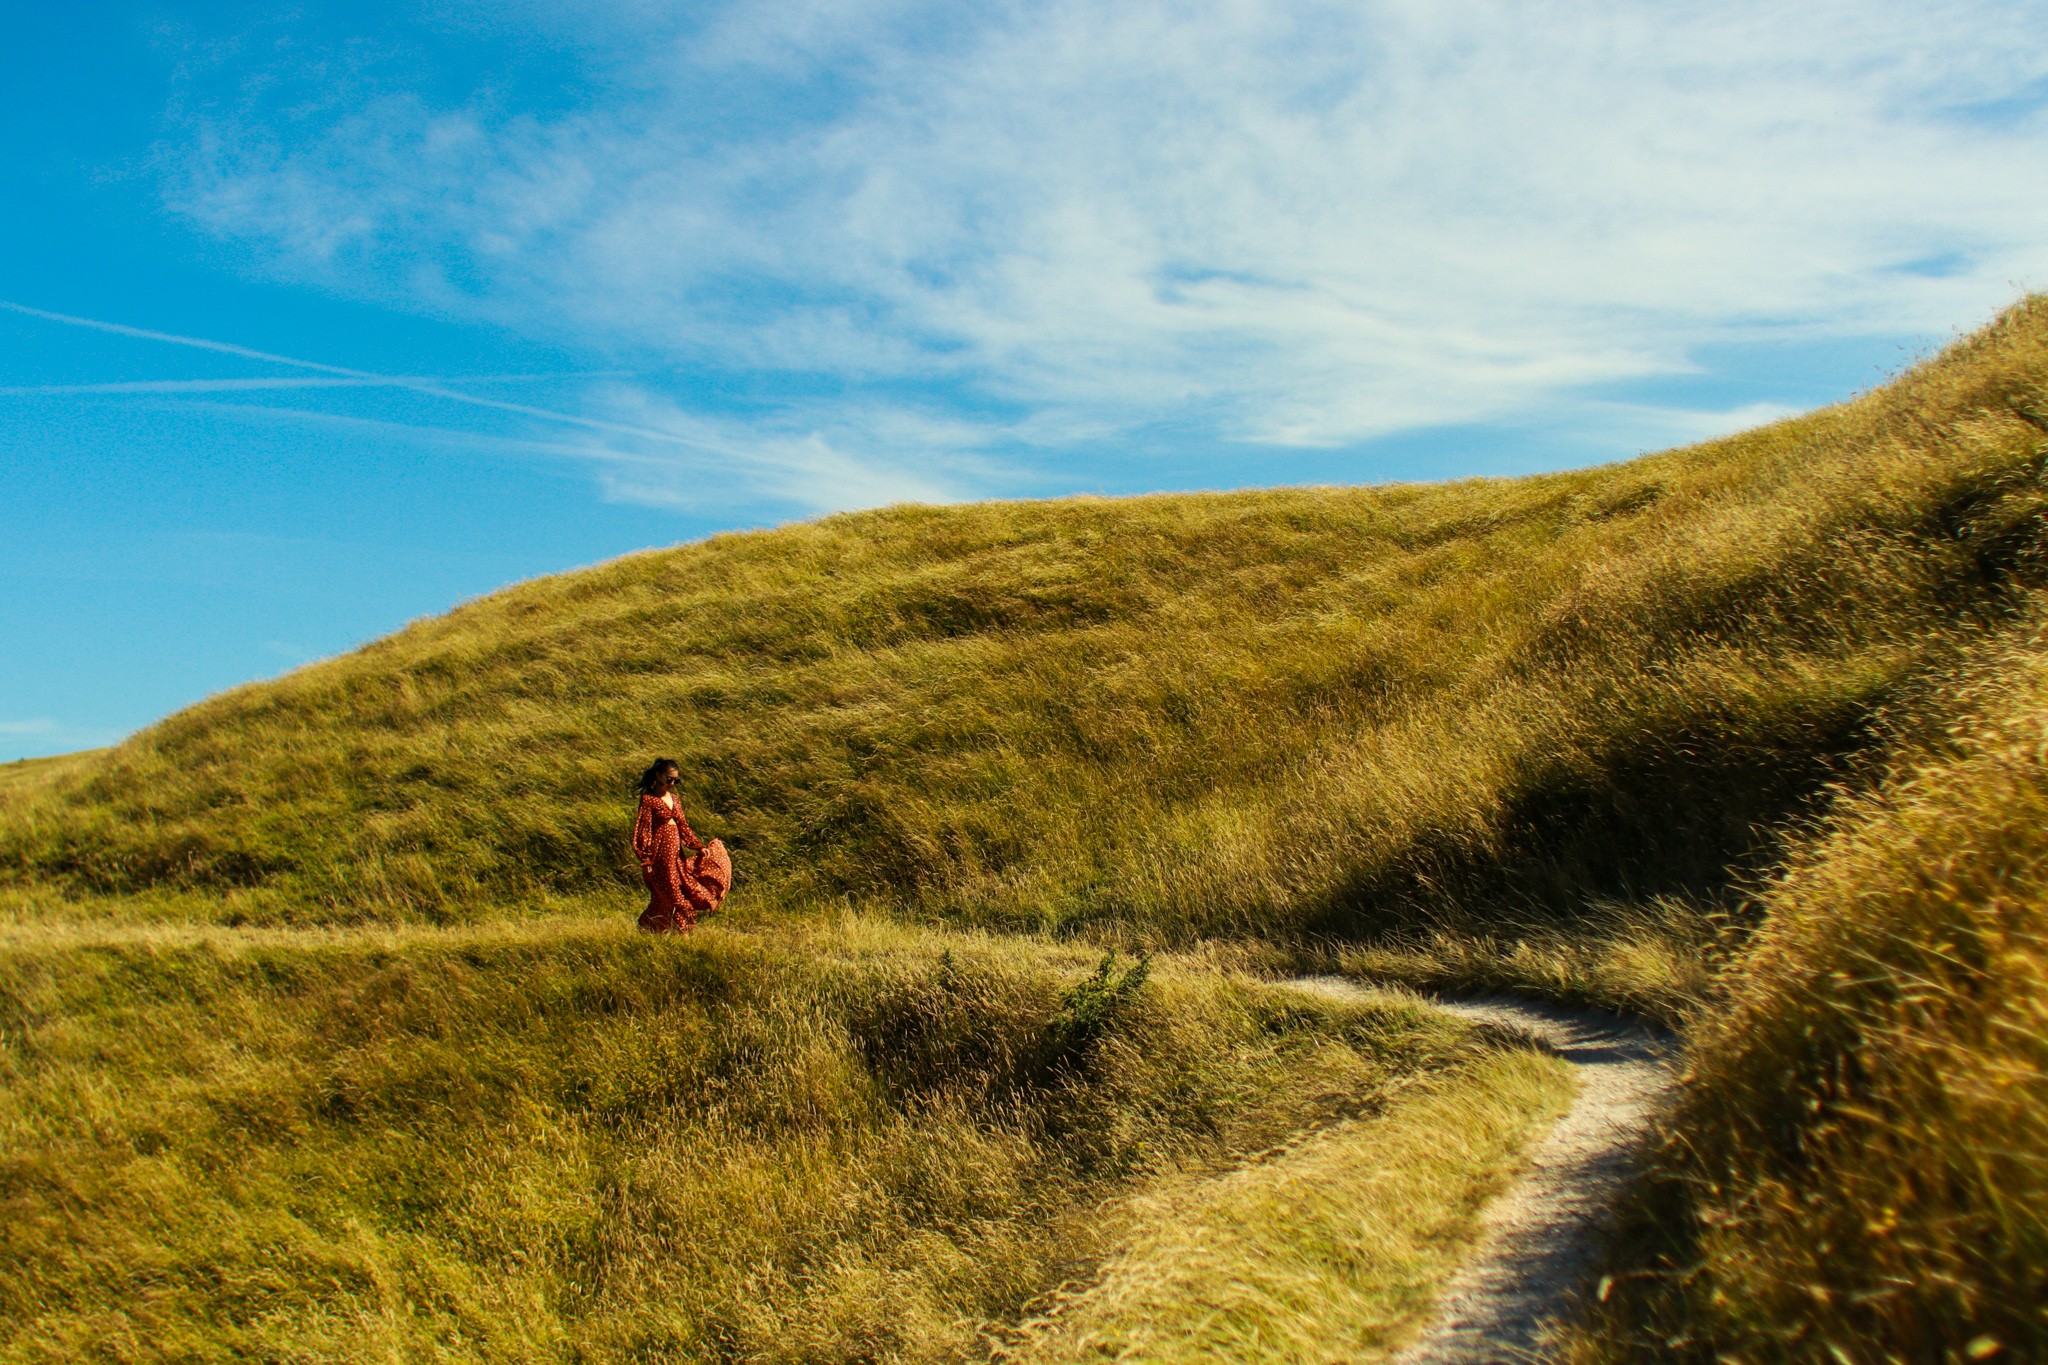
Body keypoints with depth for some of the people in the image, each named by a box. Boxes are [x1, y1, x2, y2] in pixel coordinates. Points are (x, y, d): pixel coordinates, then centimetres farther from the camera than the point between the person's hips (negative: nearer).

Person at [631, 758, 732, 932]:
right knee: (667, 893, -2)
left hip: (675, 851, 7)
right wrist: (645, 860, -18)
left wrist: (699, 846, 6)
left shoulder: (673, 798, 10)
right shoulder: (649, 799, -12)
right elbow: (643, 831, -14)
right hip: (659, 851, -7)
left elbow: (683, 826, 13)